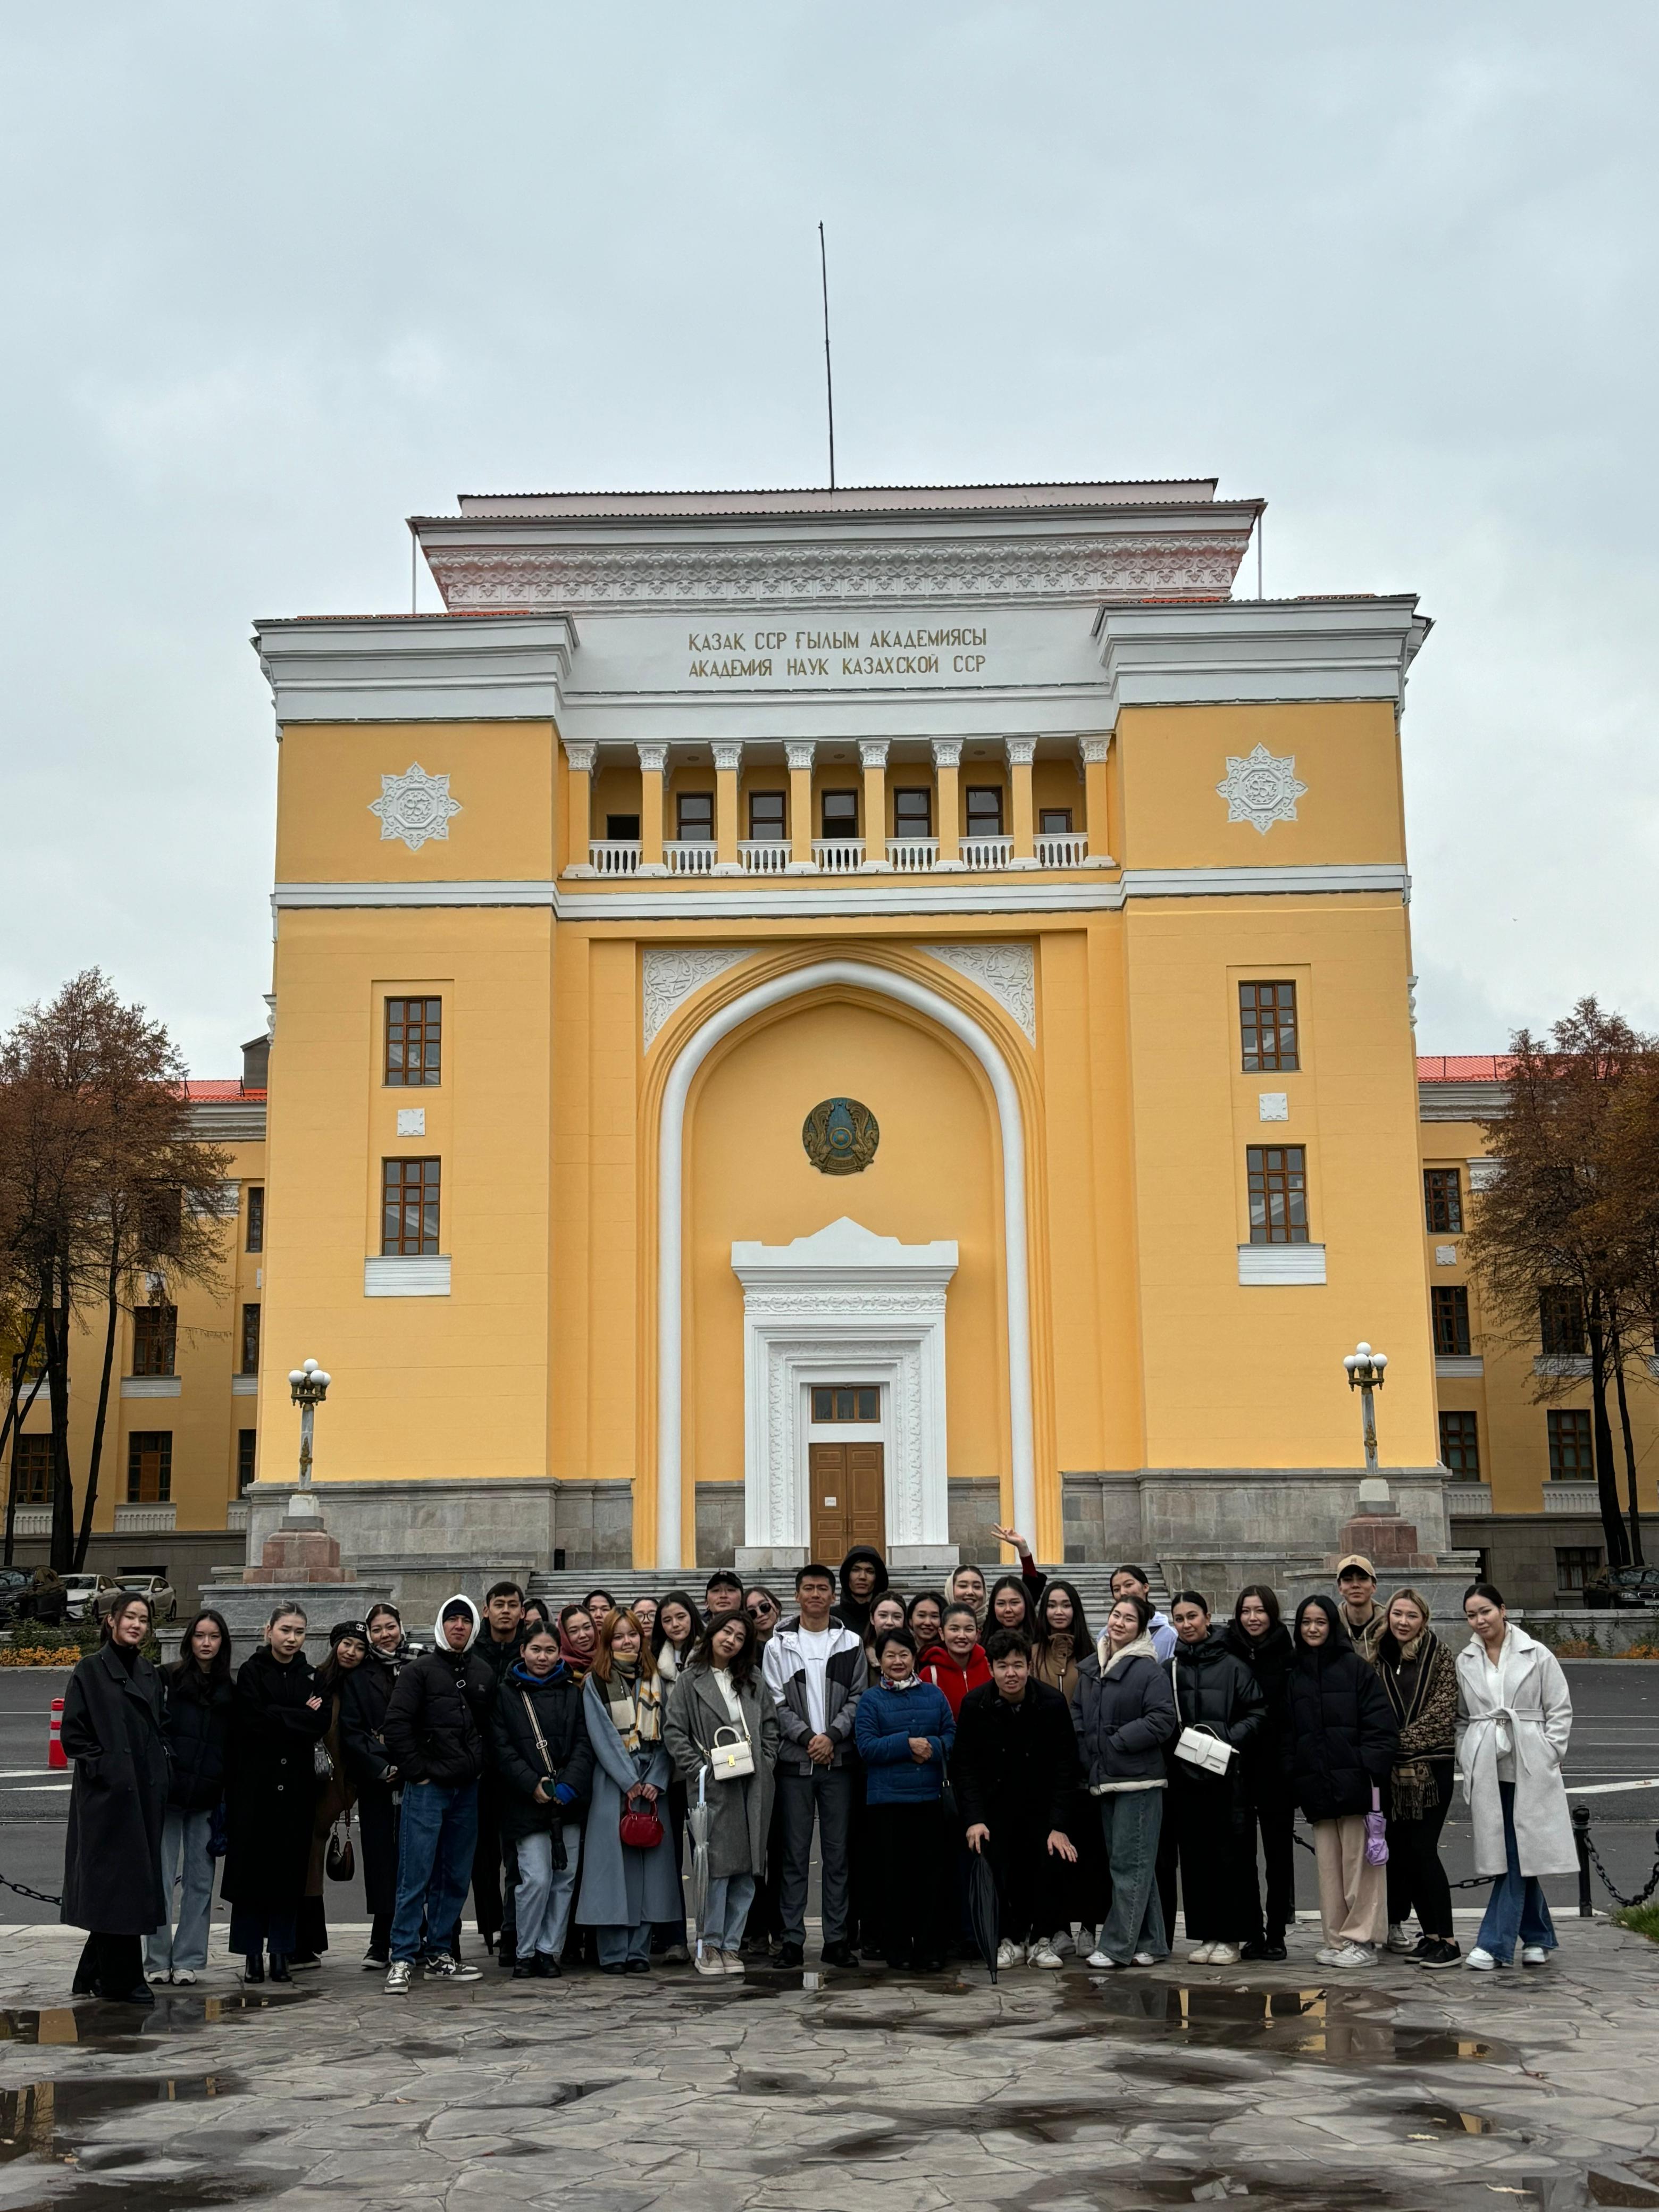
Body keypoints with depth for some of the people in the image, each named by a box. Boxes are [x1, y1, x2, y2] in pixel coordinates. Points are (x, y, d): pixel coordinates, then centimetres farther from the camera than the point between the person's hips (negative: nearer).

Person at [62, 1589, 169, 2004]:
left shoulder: (149, 1673, 14)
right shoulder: (90, 1671, -4)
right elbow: (72, 1733, -7)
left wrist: (160, 1765, 7)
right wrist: (101, 1767, -13)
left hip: (145, 1794, 7)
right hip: (107, 1794, -6)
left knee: (136, 1882, 9)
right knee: (116, 1880, -5)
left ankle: (94, 1976, 21)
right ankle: (121, 1981, 2)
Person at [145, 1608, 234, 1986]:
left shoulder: (230, 1690, 13)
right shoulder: (167, 1678, 3)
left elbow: (233, 1746, 14)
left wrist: (228, 1797, 8)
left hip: (207, 1798, 3)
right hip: (167, 1792, -3)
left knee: (199, 1880, 4)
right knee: (161, 1877, 0)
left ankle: (188, 1959, 11)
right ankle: (157, 1960, 10)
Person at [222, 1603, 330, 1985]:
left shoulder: (311, 1677, 12)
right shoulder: (251, 1672, 2)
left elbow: (322, 1723, -1)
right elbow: (254, 1719, -13)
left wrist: (278, 1718, -10)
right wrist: (300, 1718, -8)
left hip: (296, 1782, 3)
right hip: (256, 1780, -3)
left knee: (290, 1867, 3)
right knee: (252, 1864, -2)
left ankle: (281, 1951, 10)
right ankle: (252, 1954, 6)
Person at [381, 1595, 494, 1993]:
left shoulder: (484, 1675, 12)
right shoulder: (420, 1670, -3)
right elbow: (397, 1723, -8)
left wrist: (480, 1765, 9)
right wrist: (416, 1770, -11)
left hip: (467, 1791, 5)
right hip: (427, 1788, -5)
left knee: (456, 1878, 9)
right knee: (416, 1877, -6)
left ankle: (438, 1954, 18)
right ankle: (402, 1959, -2)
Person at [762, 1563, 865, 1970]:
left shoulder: (851, 1643, 7)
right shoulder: (779, 1645, 4)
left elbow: (857, 1698, 3)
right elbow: (776, 1702, -1)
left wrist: (832, 1735, -11)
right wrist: (807, 1737, -12)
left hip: (839, 1760, 1)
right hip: (794, 1761, -1)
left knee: (838, 1853, 5)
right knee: (794, 1854, 2)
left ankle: (836, 1938, 11)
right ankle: (792, 1939, 8)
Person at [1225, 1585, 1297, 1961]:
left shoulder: (1289, 1657, 0)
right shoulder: (1227, 1655, 3)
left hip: (1276, 1769, -1)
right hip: (1235, 1767, 1)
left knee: (1278, 1852, 6)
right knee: (1242, 1852, 4)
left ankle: (1275, 1934, 14)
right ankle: (1252, 1933, 12)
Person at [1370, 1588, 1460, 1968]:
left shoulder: (1439, 1658, -2)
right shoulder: (1379, 1658, 11)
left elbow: (1441, 1711, -8)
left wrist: (1404, 1741, -12)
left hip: (1430, 1766, -5)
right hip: (1391, 1769, 5)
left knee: (1422, 1850, -9)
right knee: (1402, 1851, 5)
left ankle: (1446, 1943, -4)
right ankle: (1431, 1935, 14)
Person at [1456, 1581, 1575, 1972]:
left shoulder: (1536, 1655, 0)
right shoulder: (1464, 1661, 8)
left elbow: (1560, 1711, 2)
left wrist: (1547, 1758, -5)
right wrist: (1465, 1761, 3)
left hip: (1529, 1768, -3)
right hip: (1485, 1770, 3)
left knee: (1518, 1855, -6)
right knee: (1509, 1856, 4)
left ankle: (1494, 1943, -4)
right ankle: (1538, 1937, 19)